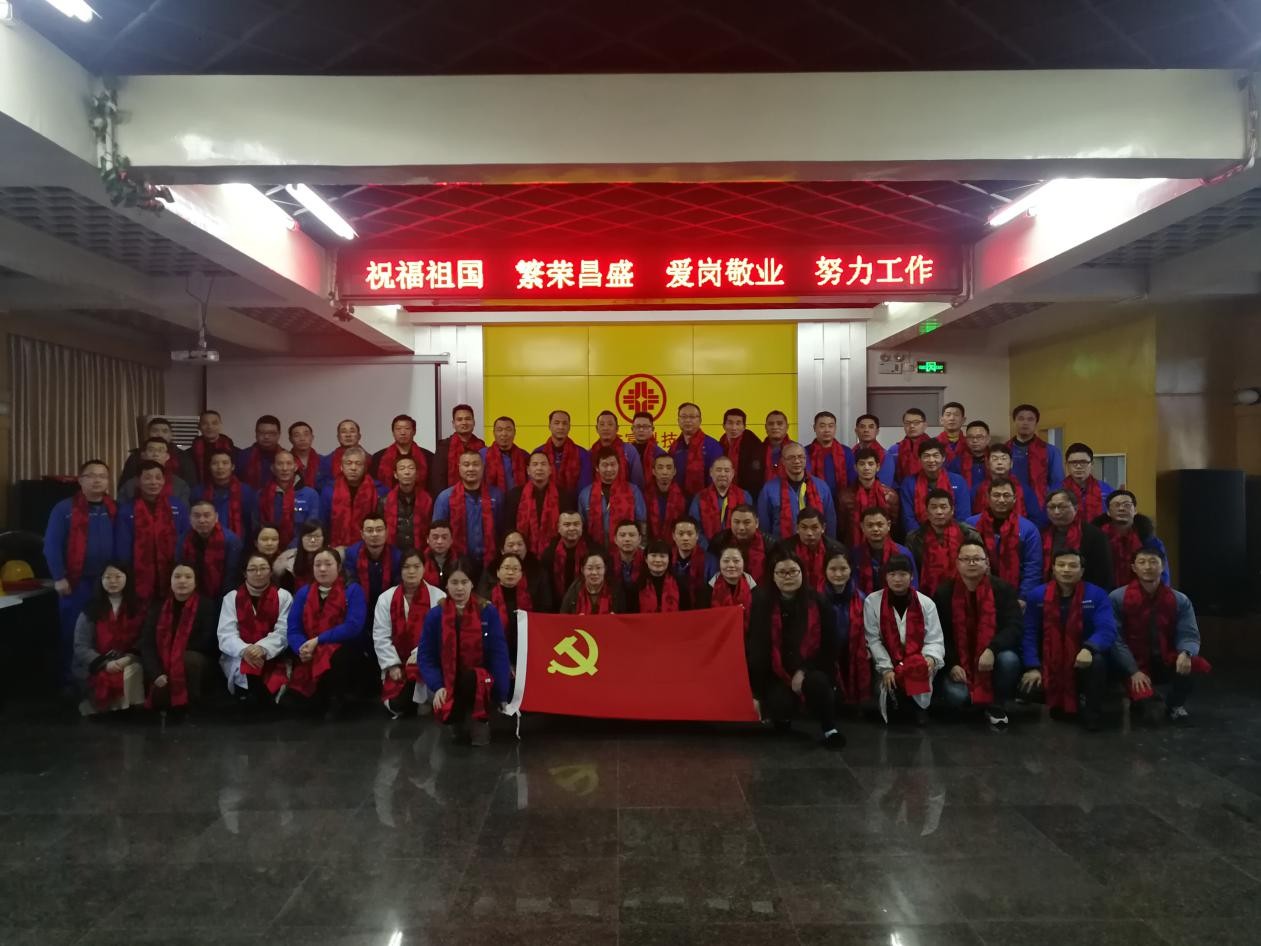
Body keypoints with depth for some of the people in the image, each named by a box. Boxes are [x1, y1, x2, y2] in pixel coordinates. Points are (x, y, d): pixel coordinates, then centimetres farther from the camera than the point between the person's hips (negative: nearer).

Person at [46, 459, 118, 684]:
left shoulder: (114, 510, 7)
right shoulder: (64, 509, -4)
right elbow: (51, 545, -7)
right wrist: (59, 577, -13)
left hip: (107, 582, 3)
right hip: (76, 582, -3)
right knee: (71, 632, 4)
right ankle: (70, 681, 16)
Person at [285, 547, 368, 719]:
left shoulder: (353, 590, -3)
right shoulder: (303, 592, 10)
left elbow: (353, 626, -16)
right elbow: (293, 629, 1)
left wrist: (318, 641, -20)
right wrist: (302, 648, -21)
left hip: (343, 651, -3)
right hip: (310, 654, 4)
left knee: (339, 656, -38)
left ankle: (336, 699, -9)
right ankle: (317, 696, 17)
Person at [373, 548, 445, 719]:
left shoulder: (438, 597, -4)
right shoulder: (386, 598, 3)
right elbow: (380, 636, -2)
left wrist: (418, 654, -22)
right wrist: (392, 665, -10)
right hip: (397, 663, 2)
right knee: (395, 705, -14)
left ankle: (423, 699, -1)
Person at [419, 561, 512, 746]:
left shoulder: (488, 612, -8)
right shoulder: (434, 615, -5)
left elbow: (499, 653, -9)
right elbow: (425, 657, -3)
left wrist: (503, 696, -14)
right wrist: (437, 687, -19)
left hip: (479, 682, -1)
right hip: (448, 682, 1)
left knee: (471, 677, -36)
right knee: (445, 712, -30)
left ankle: (478, 720, -8)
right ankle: (460, 720, 8)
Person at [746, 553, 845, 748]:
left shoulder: (818, 602, -6)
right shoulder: (762, 602, -8)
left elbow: (828, 645, -1)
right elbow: (755, 647, -9)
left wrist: (804, 671, -14)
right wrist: (756, 693, -12)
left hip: (810, 670, 0)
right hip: (777, 673, 0)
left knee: (817, 682, -33)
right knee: (779, 707, -26)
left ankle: (830, 729, -8)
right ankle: (783, 716, 13)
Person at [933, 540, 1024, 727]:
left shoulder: (1003, 588, -6)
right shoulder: (943, 592, -3)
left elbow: (1016, 626, -16)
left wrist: (992, 650, -31)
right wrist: (951, 664, -13)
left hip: (992, 658, 1)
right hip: (959, 663, 0)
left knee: (1009, 659, -34)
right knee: (955, 696, -28)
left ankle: (997, 706, -5)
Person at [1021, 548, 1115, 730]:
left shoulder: (1097, 595, -7)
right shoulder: (1037, 596, -2)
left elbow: (1107, 630, -20)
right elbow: (1029, 634, -6)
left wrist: (1089, 649, -41)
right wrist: (1033, 667, -19)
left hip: (1083, 661, -1)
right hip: (1049, 665, 1)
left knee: (1097, 661, -36)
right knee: (1028, 687, -25)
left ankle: (1091, 712, -10)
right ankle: (1057, 700, 12)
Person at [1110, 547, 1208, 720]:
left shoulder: (1180, 600, -1)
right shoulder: (1118, 598, -10)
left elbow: (1189, 635, -6)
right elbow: (1115, 639, -13)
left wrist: (1185, 653, -30)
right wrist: (1134, 671, -21)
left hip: (1167, 663, 3)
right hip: (1135, 665, -2)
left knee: (1196, 665, -28)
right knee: (1143, 697, -30)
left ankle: (1174, 705, 4)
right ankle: (1143, 701, 14)